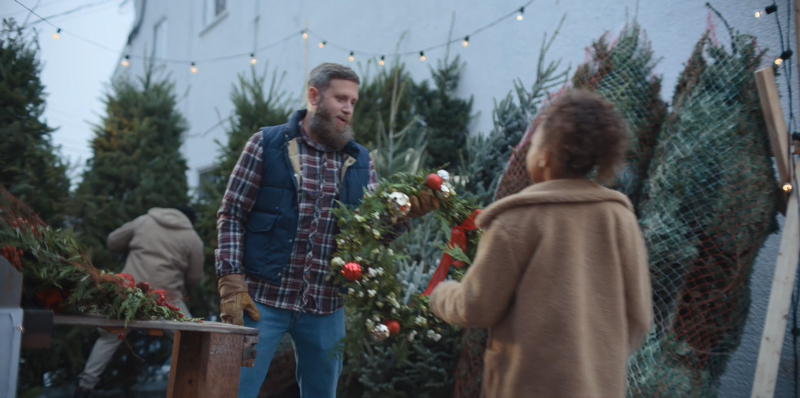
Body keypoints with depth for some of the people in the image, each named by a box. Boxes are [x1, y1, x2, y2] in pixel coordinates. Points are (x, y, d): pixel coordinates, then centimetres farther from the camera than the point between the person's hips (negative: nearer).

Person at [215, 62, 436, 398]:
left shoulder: (359, 162, 9)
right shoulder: (267, 144, -1)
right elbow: (232, 215, -2)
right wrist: (232, 281, -11)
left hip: (327, 307, 4)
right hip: (263, 298, -3)